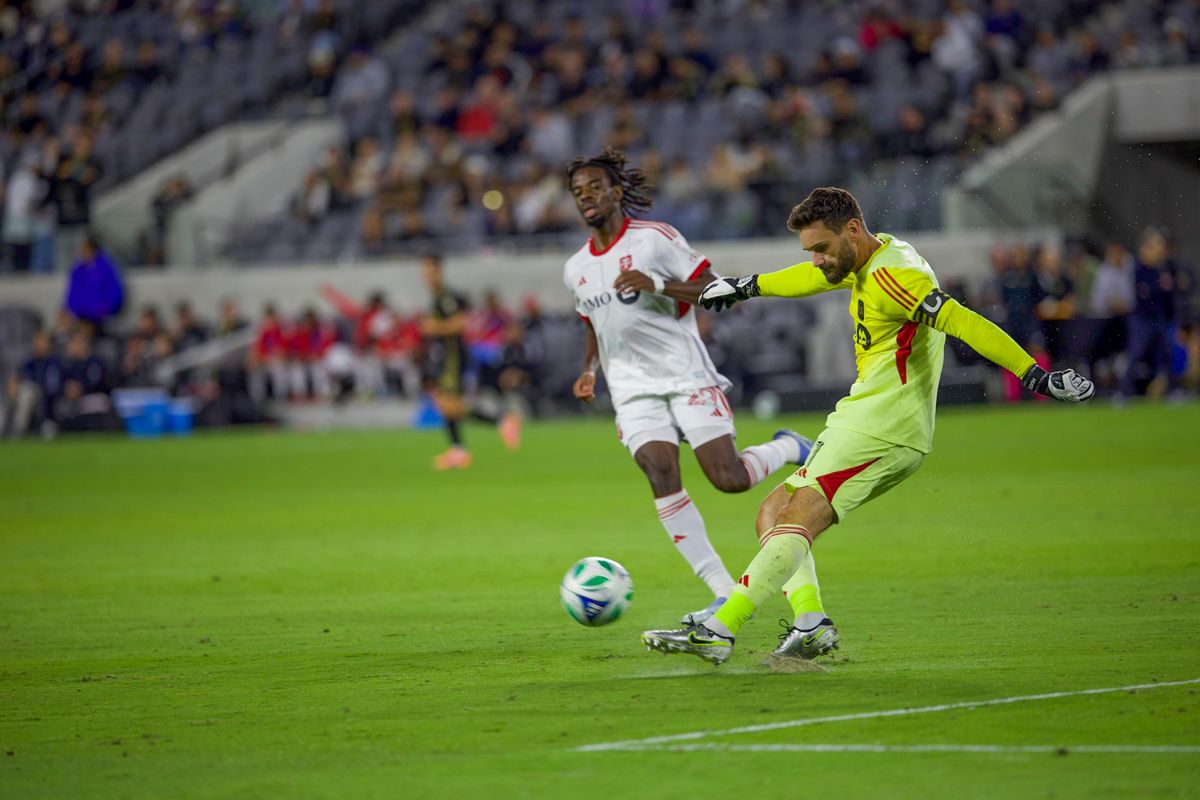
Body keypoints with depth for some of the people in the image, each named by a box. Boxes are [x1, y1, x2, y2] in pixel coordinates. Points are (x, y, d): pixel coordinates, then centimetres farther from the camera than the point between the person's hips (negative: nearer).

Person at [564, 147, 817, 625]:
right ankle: (725, 593, -17)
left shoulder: (654, 239, -5)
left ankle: (787, 448, 24)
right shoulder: (576, 269, 13)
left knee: (729, 479, -13)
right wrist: (588, 371, 9)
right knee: (661, 474, -18)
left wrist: (656, 284, -23)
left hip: (685, 374, -4)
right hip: (633, 388, 4)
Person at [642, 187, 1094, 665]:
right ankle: (808, 622, -13)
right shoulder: (870, 260, 16)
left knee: (798, 518, -21)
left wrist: (1036, 376, -32)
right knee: (772, 514, 6)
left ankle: (719, 631, -30)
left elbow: (962, 323, -24)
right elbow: (816, 277, 37)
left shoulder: (891, 276, -15)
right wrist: (748, 286, 50)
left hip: (882, 426, -11)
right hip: (865, 423, 11)